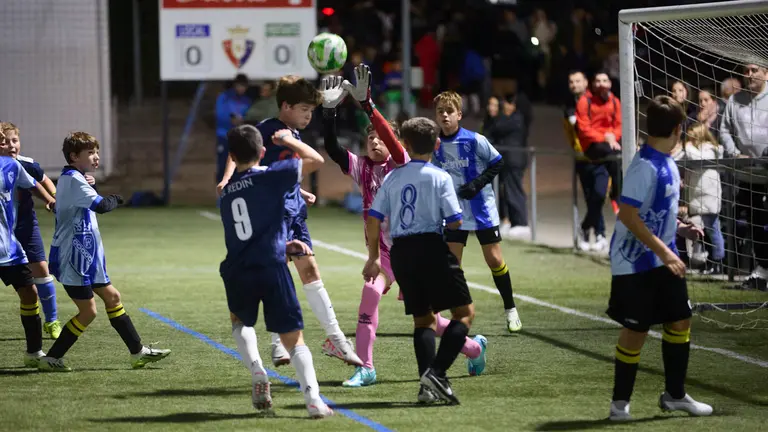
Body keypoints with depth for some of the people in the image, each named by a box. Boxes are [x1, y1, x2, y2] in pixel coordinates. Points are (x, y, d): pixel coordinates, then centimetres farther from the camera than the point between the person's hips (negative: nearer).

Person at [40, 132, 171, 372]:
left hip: (86, 258, 11)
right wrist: (115, 199, -6)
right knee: (88, 311, -7)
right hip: (74, 259, -11)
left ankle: (138, 352, 19)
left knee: (112, 297, 13)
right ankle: (51, 358, 0)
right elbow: (101, 205, -26)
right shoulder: (73, 180, -17)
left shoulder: (72, 179, 15)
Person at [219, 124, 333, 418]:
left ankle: (257, 372, 8)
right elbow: (316, 160, 3)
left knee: (239, 320, 32)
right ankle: (313, 399, -13)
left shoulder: (226, 192, 18)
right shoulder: (270, 177, -2)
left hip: (237, 272, 4)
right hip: (271, 268, -4)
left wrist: (284, 245, 30)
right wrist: (288, 140, 17)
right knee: (293, 338, 3)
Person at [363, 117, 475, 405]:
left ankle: (428, 386, 1)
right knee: (464, 312, 1)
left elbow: (373, 220, 6)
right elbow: (454, 222, -9)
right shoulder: (440, 178, -4)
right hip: (431, 246, -5)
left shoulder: (393, 178, 8)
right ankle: (436, 372, -17)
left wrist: (373, 258, 18)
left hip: (401, 251, 5)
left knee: (423, 318, 15)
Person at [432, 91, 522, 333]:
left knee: (494, 259, 1)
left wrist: (477, 183, -15)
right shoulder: (435, 145, -2)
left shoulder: (475, 140, -13)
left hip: (482, 209, -3)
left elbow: (497, 163, -5)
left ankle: (510, 309, 16)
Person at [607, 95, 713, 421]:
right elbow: (628, 215, -26)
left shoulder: (667, 163, 6)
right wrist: (664, 252, -26)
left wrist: (680, 228, 7)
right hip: (635, 263, -9)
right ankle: (620, 402, 14)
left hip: (663, 260, 9)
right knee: (636, 330, 0)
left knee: (680, 320, 11)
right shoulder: (645, 166, -22)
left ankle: (674, 395, 25)